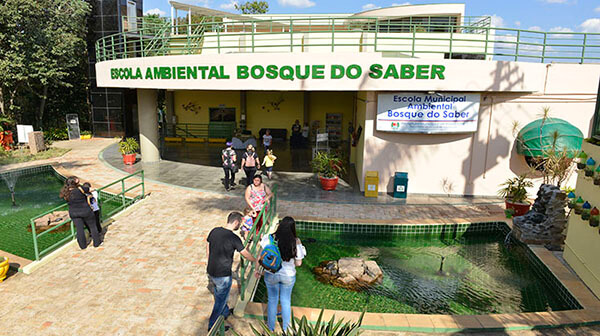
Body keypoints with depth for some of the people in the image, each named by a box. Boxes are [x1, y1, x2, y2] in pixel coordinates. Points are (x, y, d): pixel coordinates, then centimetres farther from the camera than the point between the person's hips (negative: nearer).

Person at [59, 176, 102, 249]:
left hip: (74, 213, 4)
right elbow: (89, 190, -8)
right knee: (92, 226, 13)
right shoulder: (79, 189, -21)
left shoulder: (65, 192, -8)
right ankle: (97, 242, 24)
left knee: (79, 229, 14)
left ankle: (83, 245, 26)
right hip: (85, 211, -4)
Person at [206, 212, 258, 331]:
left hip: (211, 272, 7)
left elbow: (208, 248, 8)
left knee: (219, 295, 28)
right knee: (220, 301, 13)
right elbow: (246, 254, -9)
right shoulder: (234, 238, -22)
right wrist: (256, 260, 10)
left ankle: (226, 313, 51)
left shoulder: (214, 231, -3)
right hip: (223, 275, -7)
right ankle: (212, 326, 26)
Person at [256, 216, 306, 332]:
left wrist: (257, 269, 4)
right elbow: (298, 263, -9)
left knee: (272, 300, 21)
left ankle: (271, 327, 39)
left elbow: (260, 256, -12)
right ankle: (285, 327, 39)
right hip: (288, 276, 0)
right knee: (286, 300, 22)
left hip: (271, 275, 0)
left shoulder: (269, 238, -19)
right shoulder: (295, 243, -18)